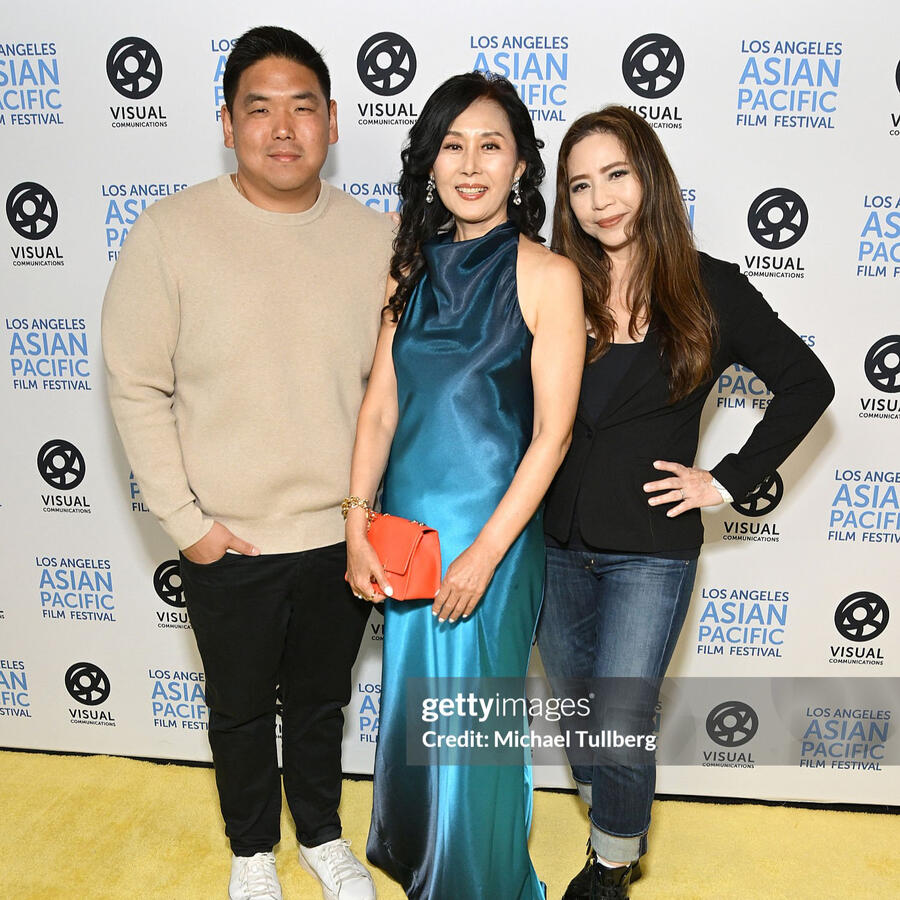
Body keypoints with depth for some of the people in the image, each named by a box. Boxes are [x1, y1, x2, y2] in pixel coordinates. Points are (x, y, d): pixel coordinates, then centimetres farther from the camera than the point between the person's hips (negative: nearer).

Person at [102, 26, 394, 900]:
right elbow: (136, 386, -8)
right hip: (228, 543, -1)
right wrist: (184, 519, -10)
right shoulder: (170, 232, -12)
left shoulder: (376, 238, -4)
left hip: (343, 534, 2)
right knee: (241, 707, 21)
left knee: (321, 699, 23)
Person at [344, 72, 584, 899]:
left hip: (489, 531, -5)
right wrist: (358, 524, -3)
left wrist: (483, 554, -14)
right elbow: (381, 406, 4)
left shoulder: (547, 276, -10)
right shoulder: (412, 270, 5)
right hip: (406, 526, 5)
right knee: (408, 704, 21)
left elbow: (552, 435, -12)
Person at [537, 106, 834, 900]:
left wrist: (727, 480, -5)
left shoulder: (710, 290, -5)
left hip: (651, 548, -3)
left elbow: (807, 383, 1)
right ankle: (614, 824, 44)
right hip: (556, 543, 3)